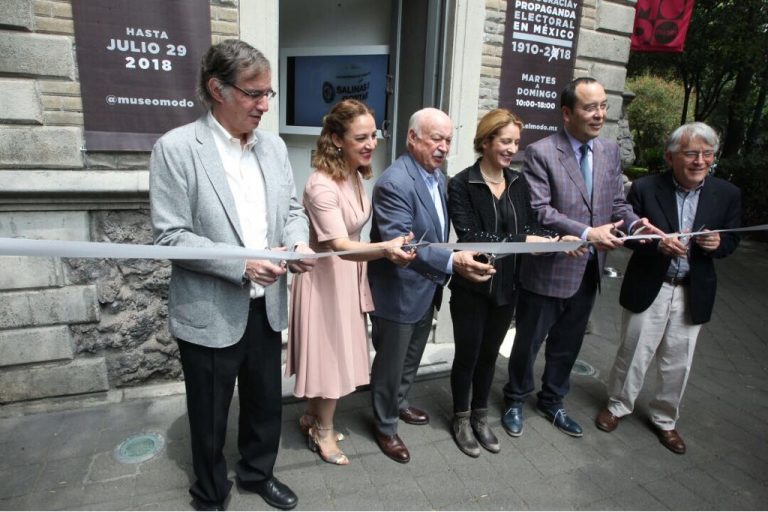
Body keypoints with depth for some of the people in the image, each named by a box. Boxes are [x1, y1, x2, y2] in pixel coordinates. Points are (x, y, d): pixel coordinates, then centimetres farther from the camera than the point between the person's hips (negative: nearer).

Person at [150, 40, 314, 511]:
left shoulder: (274, 145, 4)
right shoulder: (176, 148, -13)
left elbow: (291, 208, 11)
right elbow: (170, 236, -15)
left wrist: (298, 243, -10)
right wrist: (241, 264, -24)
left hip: (267, 306, 5)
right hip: (210, 313, -4)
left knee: (266, 402, 21)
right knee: (210, 416, 16)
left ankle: (258, 473, 48)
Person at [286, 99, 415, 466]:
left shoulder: (356, 175, 0)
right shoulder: (322, 186, -26)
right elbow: (340, 247, -35)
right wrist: (385, 249, -51)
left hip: (350, 273, 9)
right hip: (327, 276, -8)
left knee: (339, 349, 19)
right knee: (330, 351, 7)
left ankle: (313, 418, 40)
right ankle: (323, 431, 31)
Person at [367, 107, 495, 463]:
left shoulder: (438, 176, 5)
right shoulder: (394, 183, -25)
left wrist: (449, 264, 14)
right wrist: (452, 262, -43)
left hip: (426, 290, 9)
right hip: (398, 293, -8)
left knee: (411, 358, 26)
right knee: (390, 363, 12)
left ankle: (399, 404, 50)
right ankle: (385, 427, 34)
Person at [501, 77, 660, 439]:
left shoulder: (610, 152, 6)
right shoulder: (540, 153, -14)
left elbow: (616, 202, 10)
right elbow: (538, 210, -21)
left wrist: (633, 221, -11)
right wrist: (587, 233, -27)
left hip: (588, 271, 6)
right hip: (548, 270, -6)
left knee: (567, 345, 21)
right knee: (528, 342, 12)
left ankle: (552, 402, 43)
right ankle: (515, 401, 35)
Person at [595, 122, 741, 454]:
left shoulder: (727, 194, -2)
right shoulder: (645, 189, -10)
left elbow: (731, 241, 8)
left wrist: (717, 242, -15)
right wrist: (658, 243, -24)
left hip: (693, 294, 3)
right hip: (648, 289, -2)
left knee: (678, 363, 15)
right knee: (634, 354, 11)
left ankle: (664, 419, 37)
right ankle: (618, 405, 35)